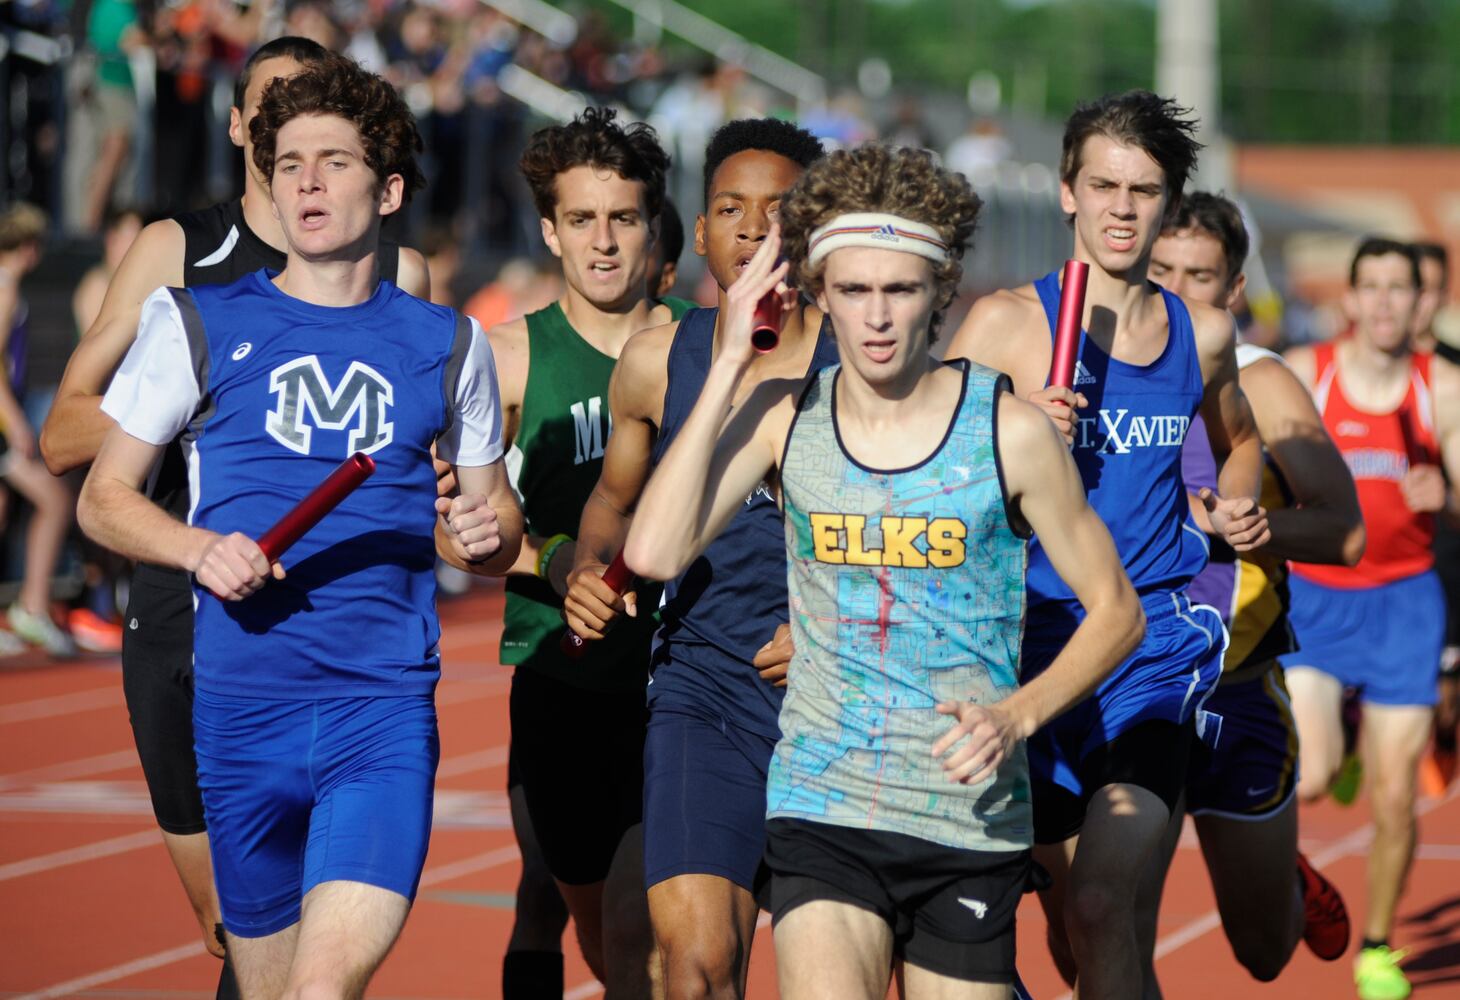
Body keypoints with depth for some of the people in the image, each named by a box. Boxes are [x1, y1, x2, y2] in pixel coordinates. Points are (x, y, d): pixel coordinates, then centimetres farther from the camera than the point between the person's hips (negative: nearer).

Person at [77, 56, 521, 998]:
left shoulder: (447, 345, 11)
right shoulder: (197, 325, 7)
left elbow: (497, 521, 20)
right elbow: (104, 496, 9)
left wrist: (485, 534, -5)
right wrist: (200, 549, -10)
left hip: (386, 707, -1)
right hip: (241, 707, 1)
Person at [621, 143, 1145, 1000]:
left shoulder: (1011, 431, -4)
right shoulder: (783, 417, 1)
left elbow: (1115, 609, 4)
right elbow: (654, 553, -12)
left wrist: (1017, 714, -13)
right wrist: (730, 366, -11)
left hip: (970, 820, 0)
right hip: (821, 808, 0)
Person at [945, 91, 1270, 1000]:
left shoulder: (1204, 333, 7)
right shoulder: (1006, 322, -3)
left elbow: (1239, 439, 29)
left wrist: (1238, 507, 9)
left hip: (1157, 638, 1)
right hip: (1038, 636, 0)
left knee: (1101, 903, -18)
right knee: (1071, 919, 10)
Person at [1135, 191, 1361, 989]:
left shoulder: (1259, 386, -5)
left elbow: (1343, 532, -14)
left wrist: (1209, 519, -25)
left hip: (1239, 701, -1)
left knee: (1265, 954, 17)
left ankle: (1295, 886, 51)